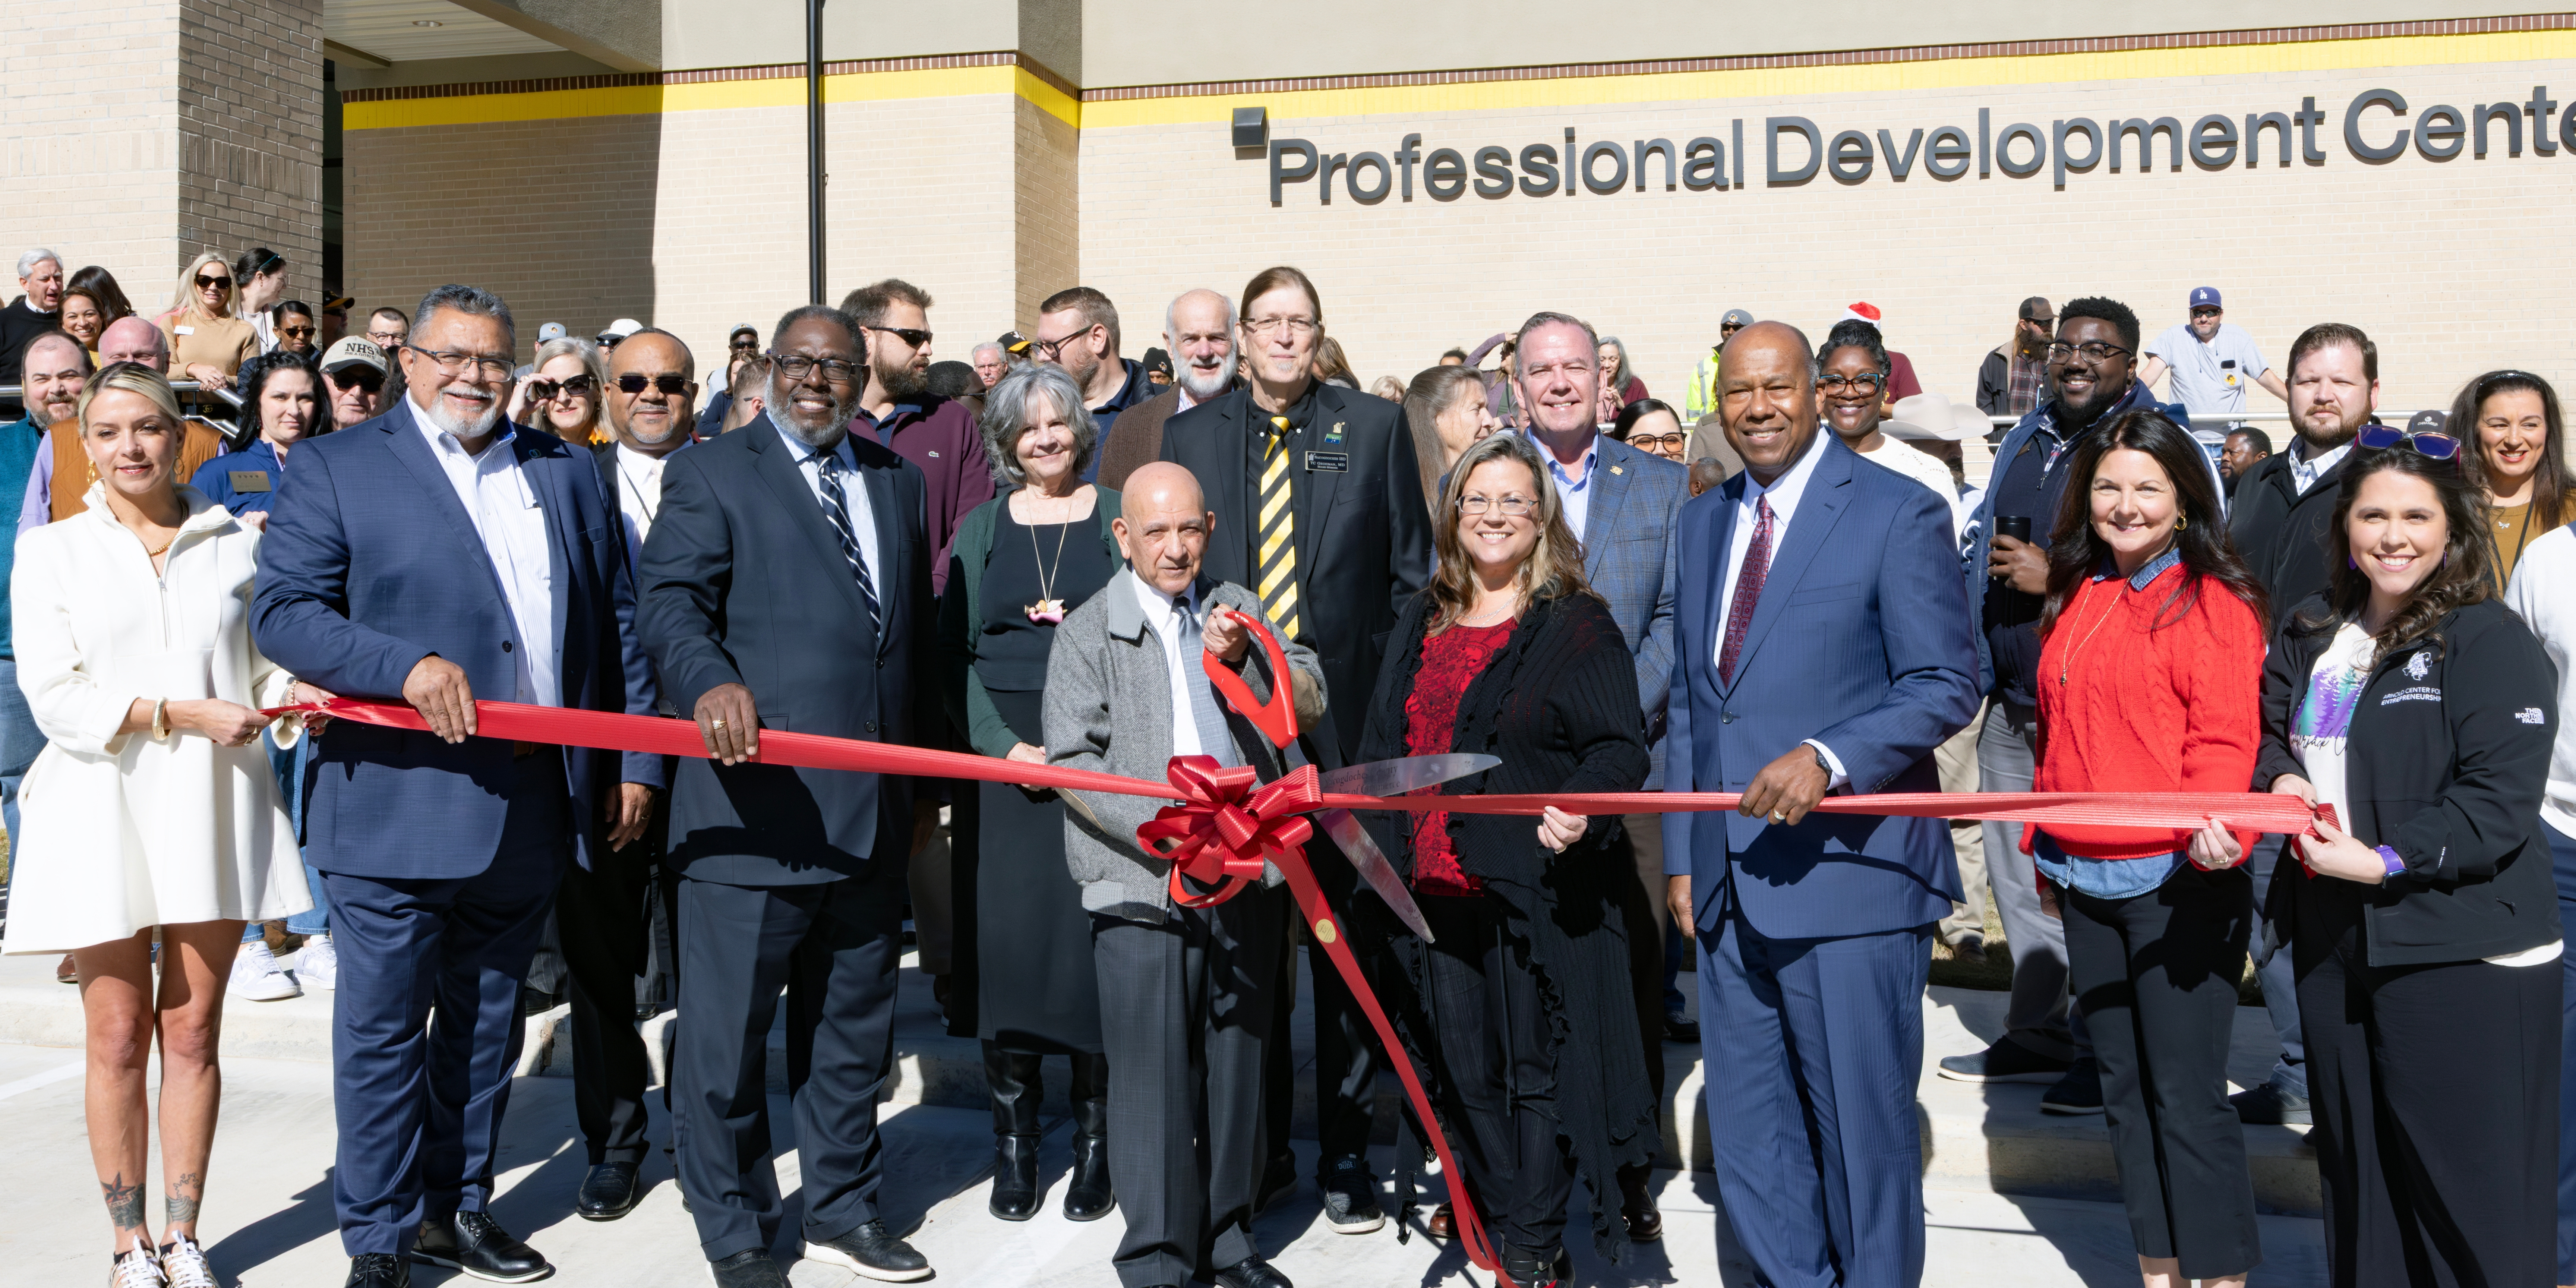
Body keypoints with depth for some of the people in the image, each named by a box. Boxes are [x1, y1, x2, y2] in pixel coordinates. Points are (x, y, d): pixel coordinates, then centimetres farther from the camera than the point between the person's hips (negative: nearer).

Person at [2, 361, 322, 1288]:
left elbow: (262, 663, 12)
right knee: (118, 1037, 5)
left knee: (192, 1032, 7)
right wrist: (183, 713, -16)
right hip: (104, 811, -1)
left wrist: (295, 697, -10)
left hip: (211, 807, 1)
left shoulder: (236, 546, 8)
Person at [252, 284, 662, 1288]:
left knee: (487, 1025, 16)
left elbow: (619, 621, 13)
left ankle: (456, 1207, 31)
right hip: (396, 810, -4)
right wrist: (406, 665, -22)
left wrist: (637, 761, 8)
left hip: (531, 815, 4)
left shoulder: (563, 471, 13)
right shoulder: (338, 468, 2)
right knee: (383, 1030, 3)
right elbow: (281, 610, -8)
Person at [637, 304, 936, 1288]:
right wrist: (711, 682, -33)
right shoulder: (711, 473, 0)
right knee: (728, 1039, 4)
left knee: (854, 1031, 17)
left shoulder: (897, 481, 17)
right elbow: (670, 602, -12)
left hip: (872, 817, 5)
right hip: (752, 808, -5)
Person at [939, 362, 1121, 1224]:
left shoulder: (1119, 517, 6)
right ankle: (1013, 1140, 9)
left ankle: (1094, 1139, 7)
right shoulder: (983, 528, 12)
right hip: (1003, 752, 2)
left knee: (1093, 932, -5)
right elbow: (955, 652, 8)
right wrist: (1005, 745, -6)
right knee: (1008, 931, -3)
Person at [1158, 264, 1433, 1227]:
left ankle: (1346, 1154, 17)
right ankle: (1260, 1145, 24)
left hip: (1347, 721, -1)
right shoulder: (1191, 436, 9)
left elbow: (1412, 577, 5)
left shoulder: (1375, 427, 5)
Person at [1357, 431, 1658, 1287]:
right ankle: (1484, 1206, 27)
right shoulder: (1421, 627, 15)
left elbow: (1620, 749, -9)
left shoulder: (1578, 627, -2)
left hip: (1536, 888, -5)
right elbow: (1383, 751, 19)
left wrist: (1577, 804, -29)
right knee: (1459, 1061, 10)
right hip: (1432, 887, 5)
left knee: (1535, 1059, 2)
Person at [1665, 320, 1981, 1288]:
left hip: (1848, 878, -6)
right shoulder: (1703, 522, 14)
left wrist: (1829, 758, -25)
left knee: (1862, 1129, 3)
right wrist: (1682, 854, 13)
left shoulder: (1900, 514, -5)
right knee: (1747, 1141, 13)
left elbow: (1945, 685, -9)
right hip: (1730, 886, 6)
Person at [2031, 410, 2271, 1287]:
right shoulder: (2075, 598, 14)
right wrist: (2045, 837, 17)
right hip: (2087, 878, 7)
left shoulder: (2214, 599, -5)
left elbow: (2226, 739, -12)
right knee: (2123, 1086, 13)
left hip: (2180, 878, -7)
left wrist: (2214, 822, -30)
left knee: (2188, 1095, -4)